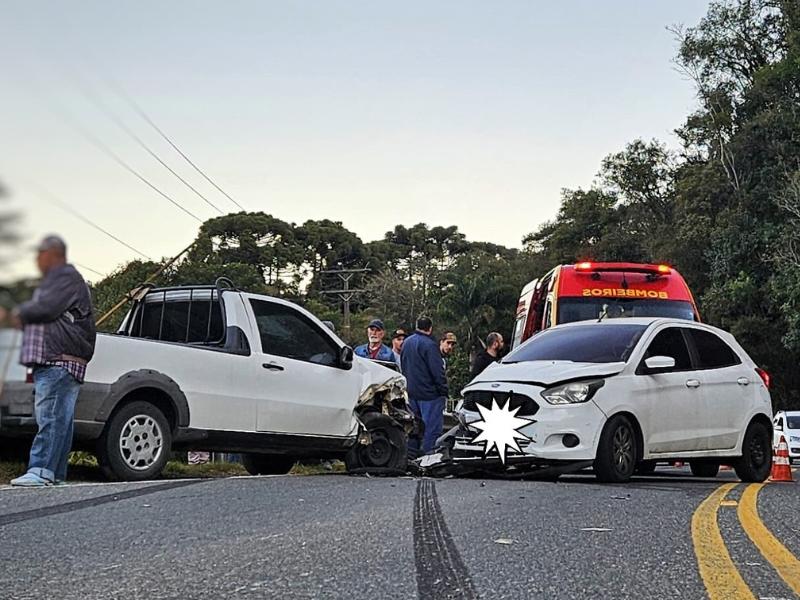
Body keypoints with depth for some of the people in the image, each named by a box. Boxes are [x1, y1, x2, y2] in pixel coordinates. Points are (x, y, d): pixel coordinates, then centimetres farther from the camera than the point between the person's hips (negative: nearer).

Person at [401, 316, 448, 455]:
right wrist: (444, 392, -11)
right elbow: (437, 371, -18)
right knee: (432, 429, -5)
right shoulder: (429, 345, -17)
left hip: (411, 393, 9)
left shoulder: (406, 343, 12)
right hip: (429, 394, -9)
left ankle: (411, 455, 19)